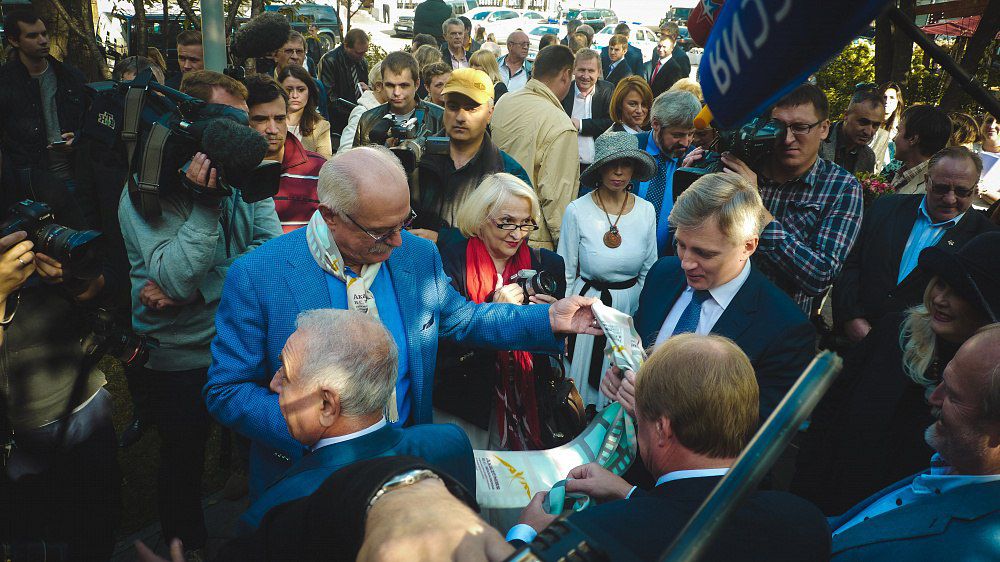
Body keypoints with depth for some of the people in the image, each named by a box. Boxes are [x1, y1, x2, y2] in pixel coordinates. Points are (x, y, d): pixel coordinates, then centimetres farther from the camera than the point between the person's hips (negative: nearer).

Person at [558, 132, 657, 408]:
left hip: (631, 305, 3)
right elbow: (565, 274, -5)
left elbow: (649, 271, 6)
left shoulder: (646, 211, -4)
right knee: (580, 389, 11)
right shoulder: (577, 211, -12)